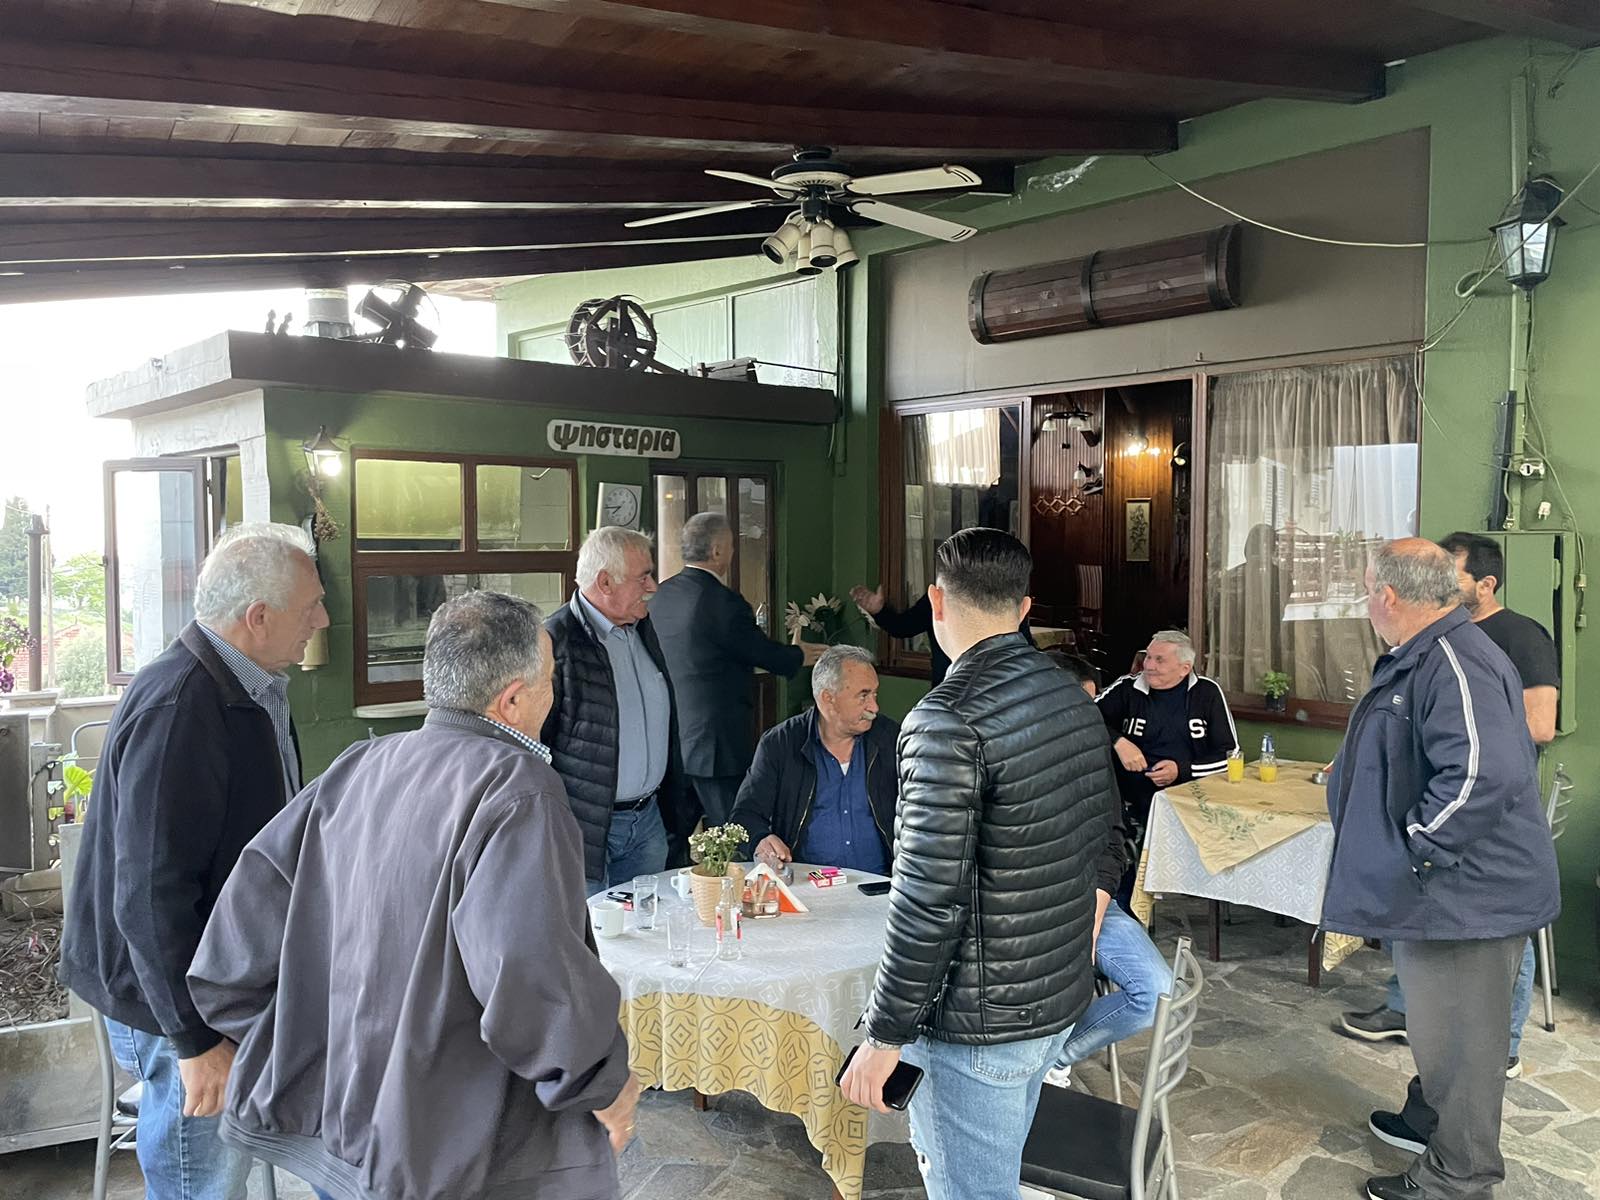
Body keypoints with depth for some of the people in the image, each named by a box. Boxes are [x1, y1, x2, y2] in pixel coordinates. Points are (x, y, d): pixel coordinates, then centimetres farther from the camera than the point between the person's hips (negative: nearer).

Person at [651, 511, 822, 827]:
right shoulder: (723, 602, -19)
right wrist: (800, 656, 14)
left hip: (669, 740, 8)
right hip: (715, 743, -8)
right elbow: (765, 653, -7)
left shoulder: (662, 595, 5)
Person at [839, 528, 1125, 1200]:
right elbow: (1107, 837, 13)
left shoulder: (948, 723, -23)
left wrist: (883, 1039, -15)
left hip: (978, 1024, -8)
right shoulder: (1074, 697, 2)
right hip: (1063, 995, 8)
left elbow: (928, 903, -25)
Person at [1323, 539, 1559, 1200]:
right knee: (1437, 1027, 26)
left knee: (1457, 1036, 5)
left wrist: (1413, 850, -28)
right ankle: (1428, 1120, 44)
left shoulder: (1457, 665, -26)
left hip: (1465, 894, -11)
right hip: (1434, 891, 11)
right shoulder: (1419, 658, 9)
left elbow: (1483, 776, -37)